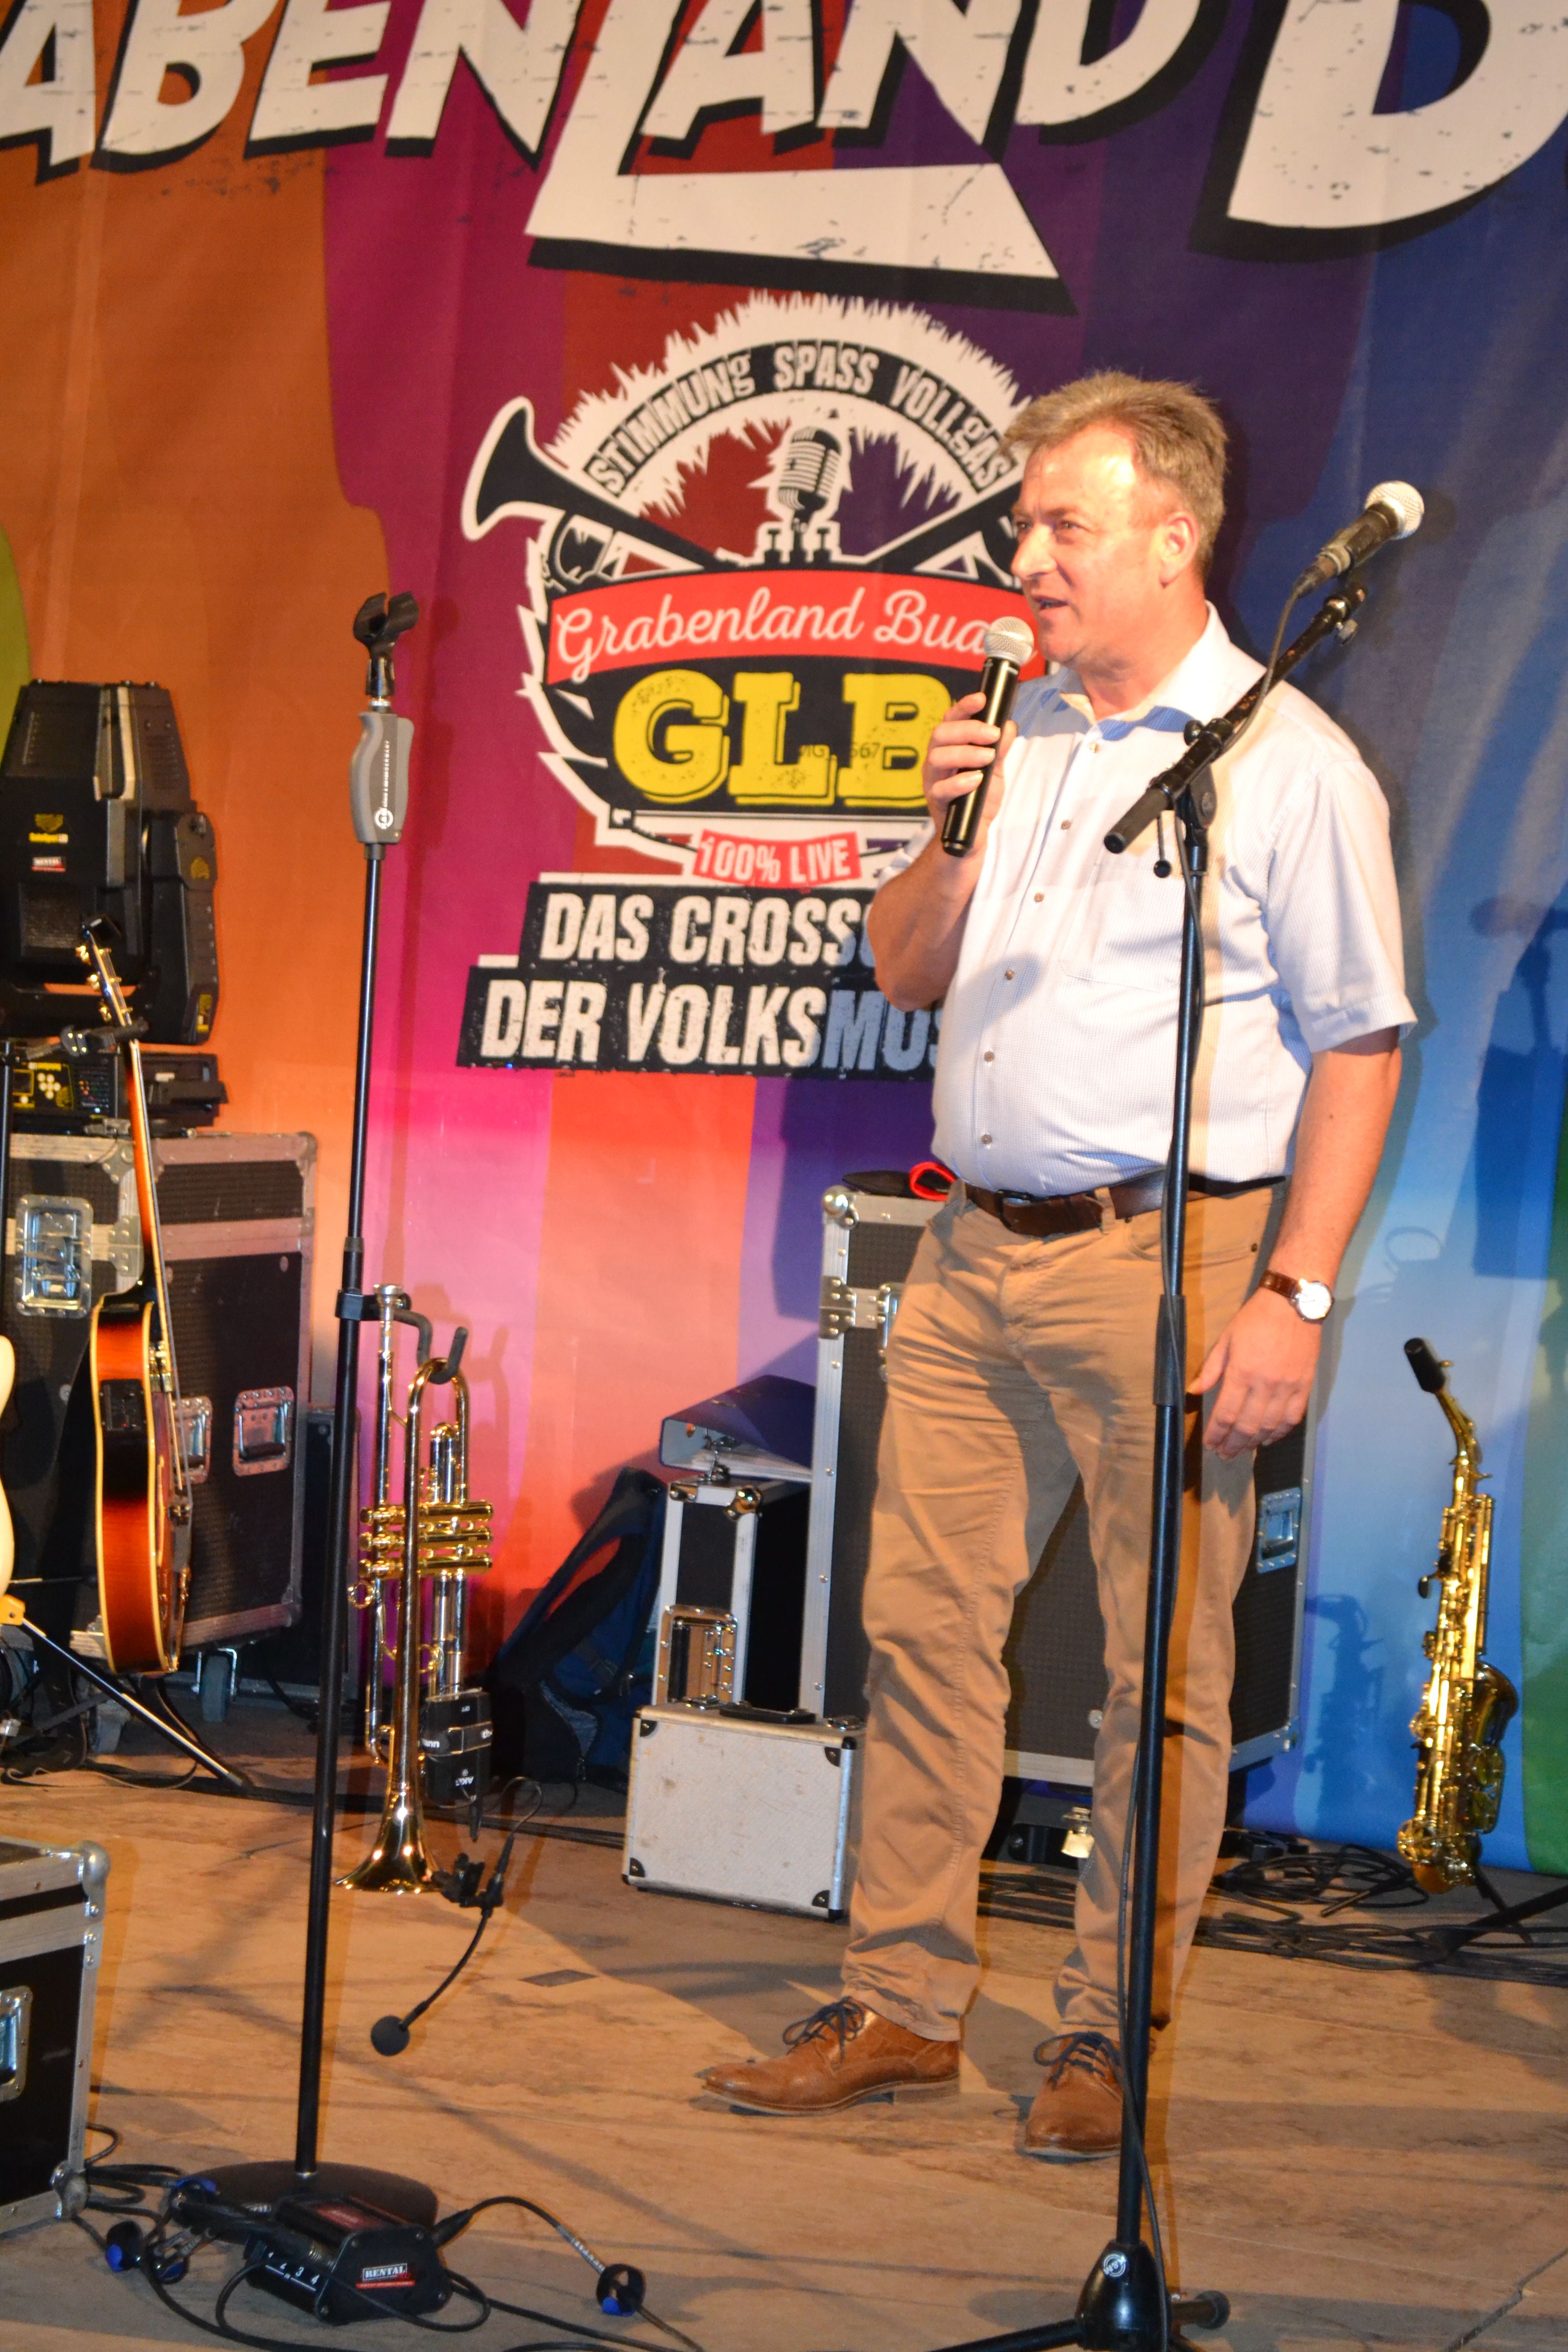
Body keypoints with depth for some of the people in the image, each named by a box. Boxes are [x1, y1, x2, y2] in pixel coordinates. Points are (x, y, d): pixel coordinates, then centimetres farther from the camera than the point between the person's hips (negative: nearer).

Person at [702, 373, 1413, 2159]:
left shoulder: (1287, 765, -5)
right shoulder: (1018, 733, 14)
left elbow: (1355, 1049, -8)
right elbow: (904, 972, 17)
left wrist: (1293, 1292, -15)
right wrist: (953, 841, -3)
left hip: (1166, 1255, -6)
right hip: (975, 1252, 6)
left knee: (1163, 1671, 0)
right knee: (921, 1622, 7)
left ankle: (1107, 2036, 11)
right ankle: (902, 2003, 16)